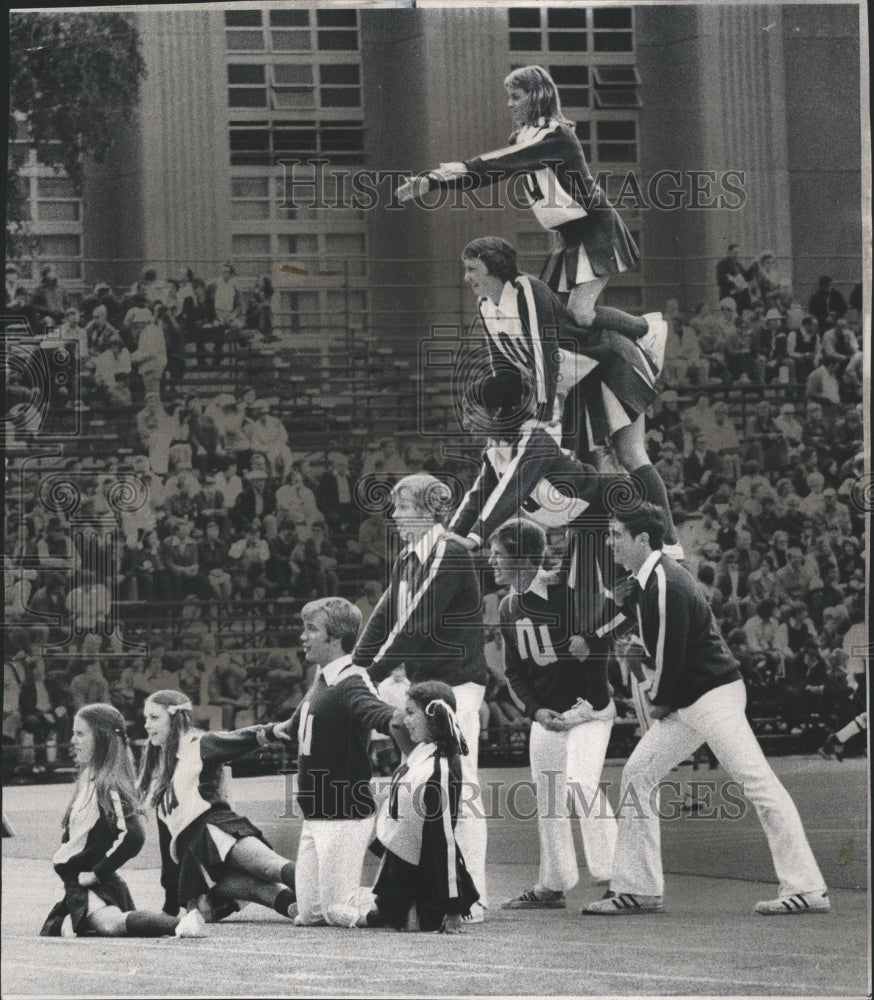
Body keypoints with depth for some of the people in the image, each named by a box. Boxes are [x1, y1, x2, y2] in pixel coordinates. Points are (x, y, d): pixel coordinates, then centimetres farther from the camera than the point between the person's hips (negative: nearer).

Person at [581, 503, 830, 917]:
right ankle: (638, 889, 11)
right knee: (637, 774, 8)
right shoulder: (647, 580, 13)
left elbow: (670, 655, -17)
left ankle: (807, 890, -13)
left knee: (758, 783, -11)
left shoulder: (666, 586, -19)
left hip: (714, 696, -11)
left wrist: (660, 702, -2)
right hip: (685, 704, 11)